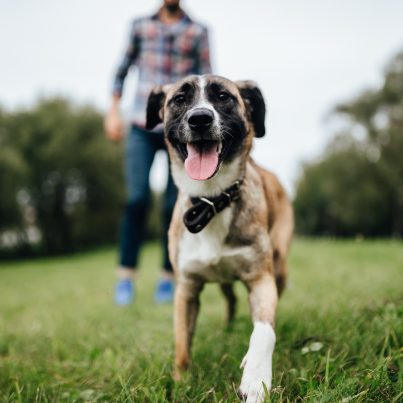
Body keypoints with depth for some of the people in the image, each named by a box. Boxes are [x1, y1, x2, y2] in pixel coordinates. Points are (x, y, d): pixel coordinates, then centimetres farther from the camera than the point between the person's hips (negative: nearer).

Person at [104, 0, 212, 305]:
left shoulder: (198, 32, 8)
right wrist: (114, 110, 12)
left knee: (174, 206, -1)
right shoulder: (141, 26, 12)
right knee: (137, 200, -8)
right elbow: (124, 68, 19)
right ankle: (126, 276, 1)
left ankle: (168, 277, 9)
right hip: (142, 127, 1)